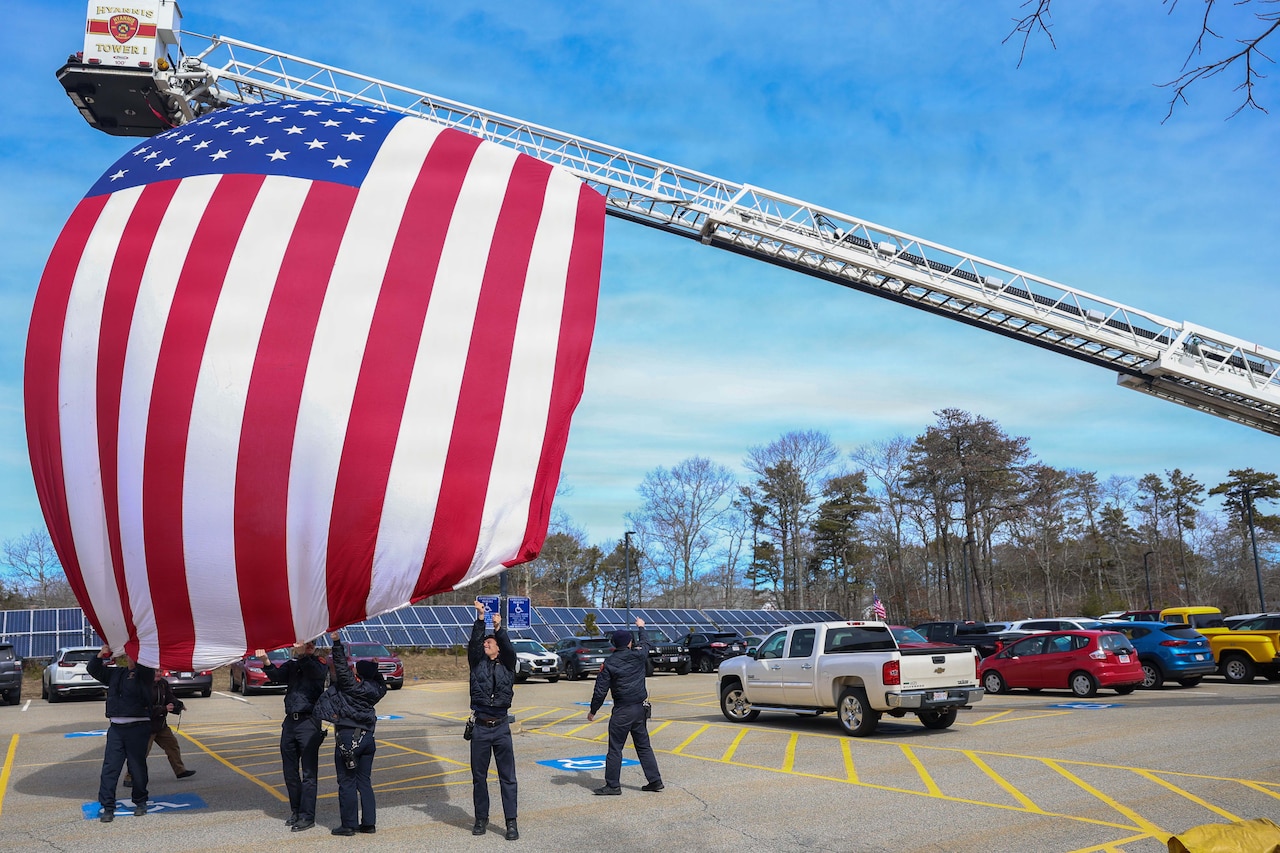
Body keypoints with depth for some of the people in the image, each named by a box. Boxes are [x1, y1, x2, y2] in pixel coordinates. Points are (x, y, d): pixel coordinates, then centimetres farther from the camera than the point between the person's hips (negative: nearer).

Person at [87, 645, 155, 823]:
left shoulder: (145, 674, -2)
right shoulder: (116, 673, 16)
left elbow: (144, 667, -25)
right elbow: (93, 669, 23)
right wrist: (102, 654, 6)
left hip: (138, 728, -5)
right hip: (116, 727, 5)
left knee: (137, 766, 4)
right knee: (110, 767, -1)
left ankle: (140, 802, 21)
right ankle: (107, 807, 3)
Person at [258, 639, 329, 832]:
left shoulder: (319, 666, -2)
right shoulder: (291, 665, 11)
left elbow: (316, 672, -25)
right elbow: (277, 675, -7)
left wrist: (302, 655, -43)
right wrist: (266, 662, -28)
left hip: (309, 723, -6)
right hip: (290, 722, 6)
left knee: (308, 772, -3)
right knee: (290, 771, 12)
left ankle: (307, 816, 1)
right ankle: (296, 811, 23)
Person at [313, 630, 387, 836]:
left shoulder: (352, 685, -13)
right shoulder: (376, 688, 3)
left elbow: (342, 668, -15)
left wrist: (337, 643, -14)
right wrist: (373, 665, 16)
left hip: (348, 736, -6)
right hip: (367, 736, 6)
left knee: (347, 783, 2)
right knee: (364, 782, 13)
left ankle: (349, 825, 5)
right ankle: (369, 823, 15)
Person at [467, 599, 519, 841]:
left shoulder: (506, 665, 6)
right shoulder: (477, 663, 7)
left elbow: (510, 649, -13)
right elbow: (474, 644, -8)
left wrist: (499, 628, -26)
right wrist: (480, 620, -20)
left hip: (501, 726, -1)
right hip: (480, 727, 1)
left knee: (507, 777, -1)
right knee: (479, 776, 9)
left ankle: (511, 823, 1)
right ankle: (481, 819, 22)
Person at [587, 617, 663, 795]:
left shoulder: (609, 663, -8)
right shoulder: (638, 656, 0)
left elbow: (600, 690, -7)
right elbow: (645, 644, 25)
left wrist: (592, 711, 5)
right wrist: (641, 627, 43)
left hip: (622, 711, -5)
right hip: (641, 708, 5)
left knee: (615, 749, 1)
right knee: (643, 746, 15)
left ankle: (613, 785, 3)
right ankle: (655, 780, 16)